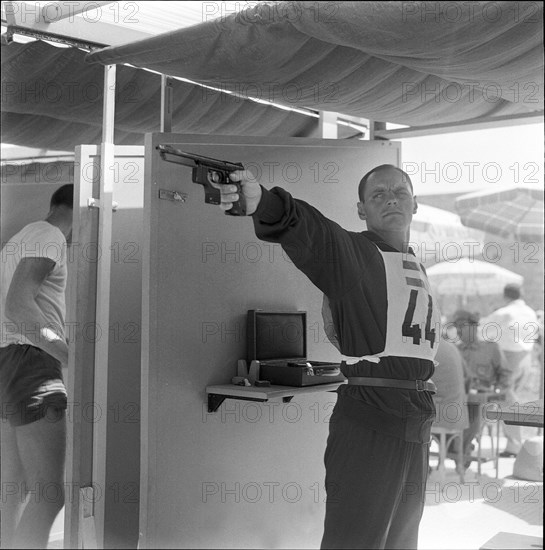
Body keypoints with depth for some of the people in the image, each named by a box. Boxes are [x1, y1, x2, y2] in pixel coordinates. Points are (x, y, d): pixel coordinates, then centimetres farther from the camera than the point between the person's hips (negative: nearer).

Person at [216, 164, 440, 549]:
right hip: (366, 419, -7)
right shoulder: (347, 251, -7)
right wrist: (262, 202, -50)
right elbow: (303, 227, -28)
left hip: (418, 425, 7)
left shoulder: (417, 268, 16)